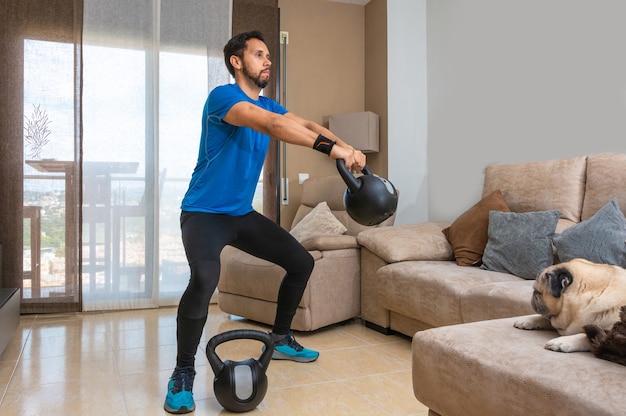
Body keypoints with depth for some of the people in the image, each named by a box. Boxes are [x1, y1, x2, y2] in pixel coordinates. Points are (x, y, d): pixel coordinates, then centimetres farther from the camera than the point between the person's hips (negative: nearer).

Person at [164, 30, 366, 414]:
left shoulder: (268, 104, 10)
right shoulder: (222, 96, -16)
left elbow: (307, 124, -3)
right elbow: (272, 125, -33)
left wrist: (347, 148, -21)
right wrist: (331, 148, -38)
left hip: (242, 214, 8)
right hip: (204, 213, -8)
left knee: (302, 262, 9)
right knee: (205, 279, -33)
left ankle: (281, 339, 28)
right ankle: (183, 373, -11)